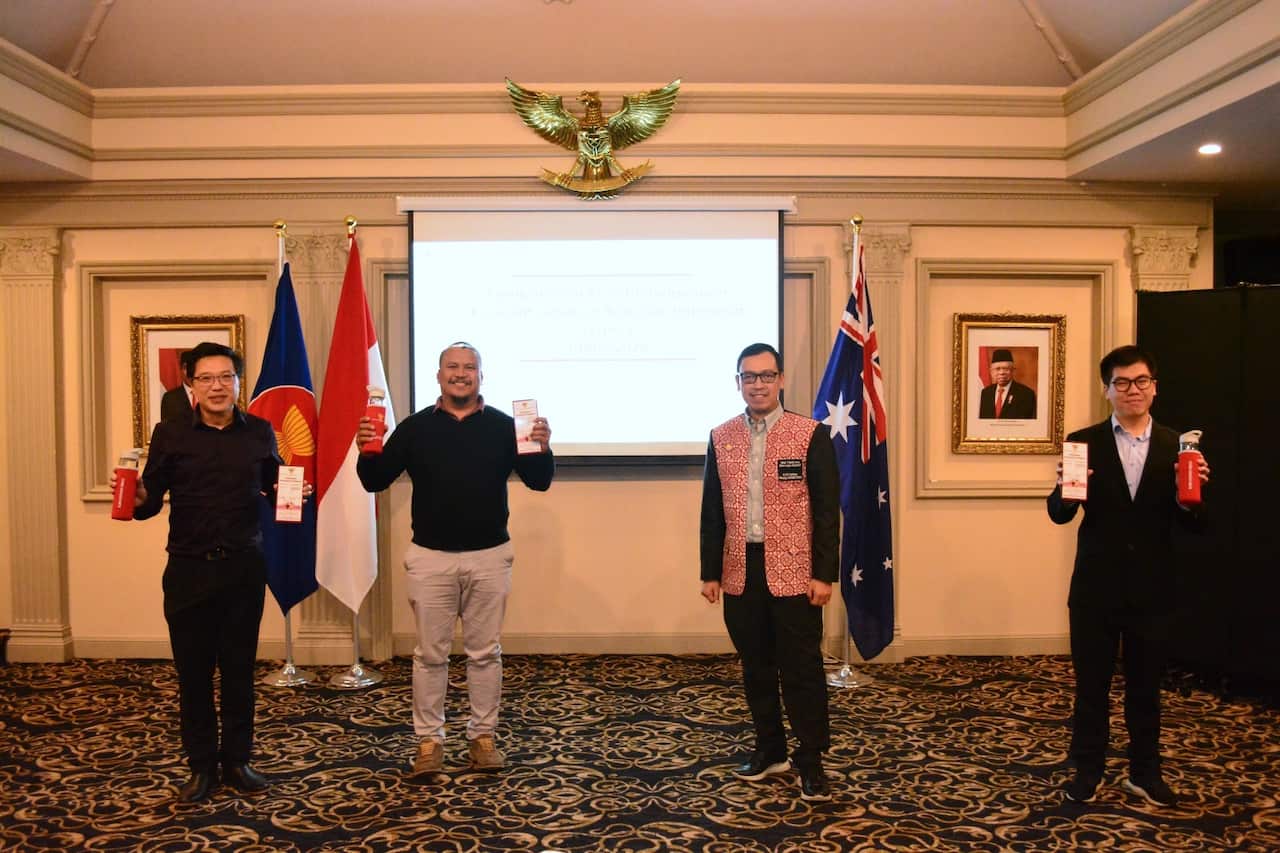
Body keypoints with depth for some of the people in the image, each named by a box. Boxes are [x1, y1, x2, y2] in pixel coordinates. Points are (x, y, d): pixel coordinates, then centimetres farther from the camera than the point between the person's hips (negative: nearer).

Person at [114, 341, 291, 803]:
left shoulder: (259, 432, 4)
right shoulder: (170, 435, 0)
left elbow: (275, 486, 16)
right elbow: (149, 503, 1)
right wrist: (137, 497, -21)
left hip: (244, 568, 1)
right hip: (188, 570, 0)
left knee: (239, 669, 9)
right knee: (193, 672, 7)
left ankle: (237, 761, 24)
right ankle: (201, 766, 23)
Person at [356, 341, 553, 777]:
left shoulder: (503, 426, 1)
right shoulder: (415, 427, 2)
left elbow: (539, 481, -1)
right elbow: (375, 481, 2)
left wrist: (543, 448, -21)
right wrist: (367, 452, -18)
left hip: (489, 556, 0)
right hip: (430, 557, 0)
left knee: (484, 652, 9)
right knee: (431, 653, 8)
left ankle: (483, 736, 23)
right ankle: (429, 741, 20)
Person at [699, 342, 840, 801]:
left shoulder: (811, 435, -4)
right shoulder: (721, 437, 7)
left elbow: (827, 511, -5)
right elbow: (712, 511, 9)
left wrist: (824, 574, -9)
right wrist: (710, 572, 6)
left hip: (793, 571, -3)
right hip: (740, 571, 4)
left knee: (802, 668, 3)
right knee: (756, 665, 14)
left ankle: (810, 760, 18)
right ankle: (769, 748, 30)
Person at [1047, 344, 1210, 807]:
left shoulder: (1176, 446, 2)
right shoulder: (1083, 443, -4)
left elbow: (1191, 524, -1)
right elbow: (1059, 515, -6)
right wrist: (1064, 492, -28)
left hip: (1151, 590, 2)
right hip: (1096, 588, -1)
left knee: (1145, 686, 14)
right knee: (1091, 686, 10)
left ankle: (1145, 773, 31)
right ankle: (1087, 771, 25)